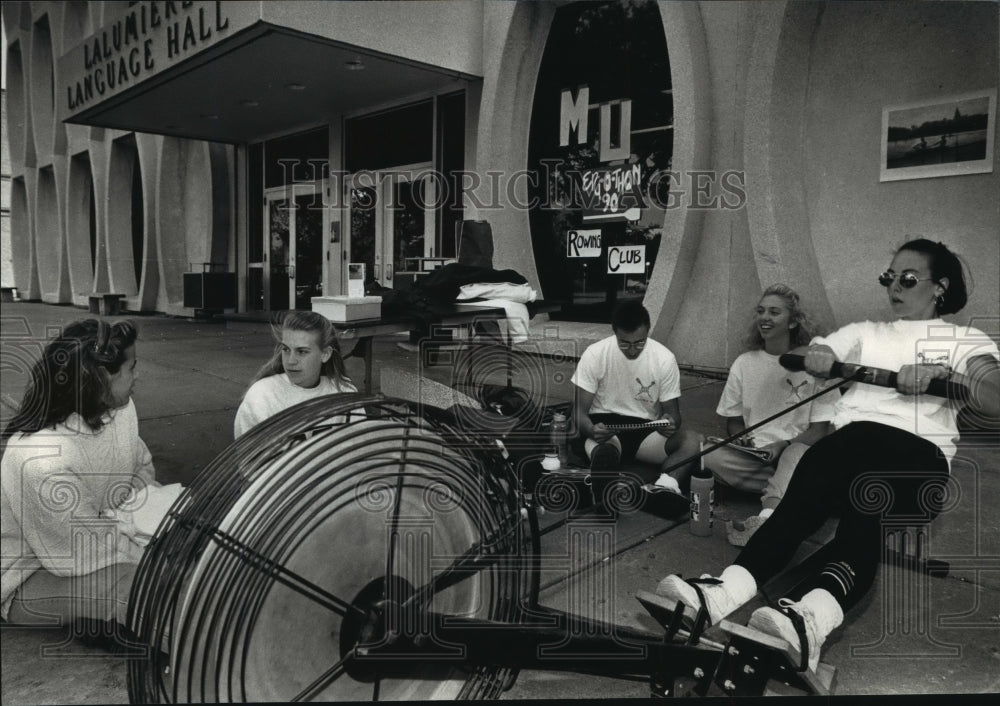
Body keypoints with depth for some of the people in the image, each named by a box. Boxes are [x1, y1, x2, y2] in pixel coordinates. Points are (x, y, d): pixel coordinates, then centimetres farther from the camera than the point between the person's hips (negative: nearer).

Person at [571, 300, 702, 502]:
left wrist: (671, 422, -24)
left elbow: (672, 411, 2)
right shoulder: (595, 354, -9)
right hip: (603, 426, -2)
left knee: (693, 440, -29)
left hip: (646, 428, 2)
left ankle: (664, 488, -48)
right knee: (605, 450, -39)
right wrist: (592, 430, -31)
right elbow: (579, 411, -7)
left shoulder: (664, 358, -5)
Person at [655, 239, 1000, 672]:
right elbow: (815, 358, 13)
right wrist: (816, 357, -10)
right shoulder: (865, 332, 29)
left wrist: (943, 374, -18)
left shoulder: (965, 341, 18)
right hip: (847, 463, 2)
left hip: (917, 462, -2)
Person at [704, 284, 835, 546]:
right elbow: (733, 422, 12)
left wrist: (781, 446, -19)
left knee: (797, 453, -38)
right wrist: (742, 441, -11)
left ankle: (767, 517, -54)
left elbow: (820, 429, -4)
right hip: (752, 455, 3)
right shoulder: (744, 363, 6)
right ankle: (790, 493, -19)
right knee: (712, 458, -26)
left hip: (796, 449, -3)